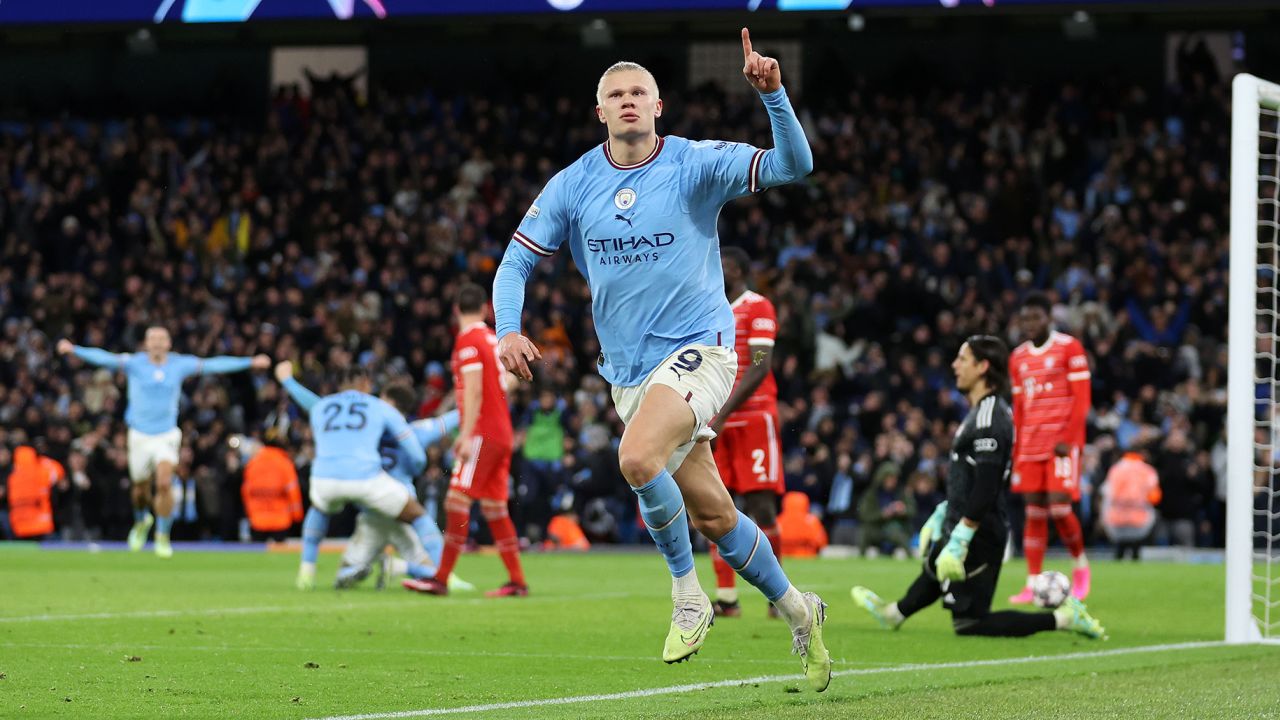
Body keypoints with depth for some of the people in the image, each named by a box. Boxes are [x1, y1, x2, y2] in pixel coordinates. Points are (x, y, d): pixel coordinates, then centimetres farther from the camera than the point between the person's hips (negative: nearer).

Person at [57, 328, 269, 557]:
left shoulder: (180, 364, -1)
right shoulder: (134, 363, -6)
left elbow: (213, 365, 1)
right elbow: (104, 358, -16)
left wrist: (250, 362, -3)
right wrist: (74, 350, -30)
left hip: (167, 435, 0)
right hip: (140, 435, 0)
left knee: (164, 484, -18)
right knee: (141, 489, 9)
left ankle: (163, 538, -2)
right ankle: (141, 522, 44)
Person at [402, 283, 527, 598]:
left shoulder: (467, 340, -8)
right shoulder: (493, 338, 15)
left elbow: (474, 390, -16)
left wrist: (466, 433, -19)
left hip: (483, 432, -9)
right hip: (502, 432, 9)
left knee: (457, 501, -11)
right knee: (495, 507, 10)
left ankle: (441, 579, -15)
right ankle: (517, 581, 9)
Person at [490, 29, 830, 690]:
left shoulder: (697, 163, -5)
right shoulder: (572, 185, 4)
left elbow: (793, 166, -15)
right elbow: (516, 260, 8)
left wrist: (773, 94, -29)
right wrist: (508, 330, -10)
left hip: (697, 347, -5)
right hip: (629, 370, 5)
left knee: (637, 457, -31)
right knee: (711, 516, 7)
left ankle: (688, 595, -11)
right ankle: (798, 611, 27)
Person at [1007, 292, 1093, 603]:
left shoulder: (1069, 348, -3)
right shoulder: (1017, 358, 15)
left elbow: (1082, 398, -7)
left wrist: (1068, 439, -15)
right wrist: (1015, 450, 14)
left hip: (1062, 443, -5)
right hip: (1030, 446, 5)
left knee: (1059, 507, -14)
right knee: (1034, 512, 2)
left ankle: (1080, 563, 11)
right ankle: (1032, 585, 1)